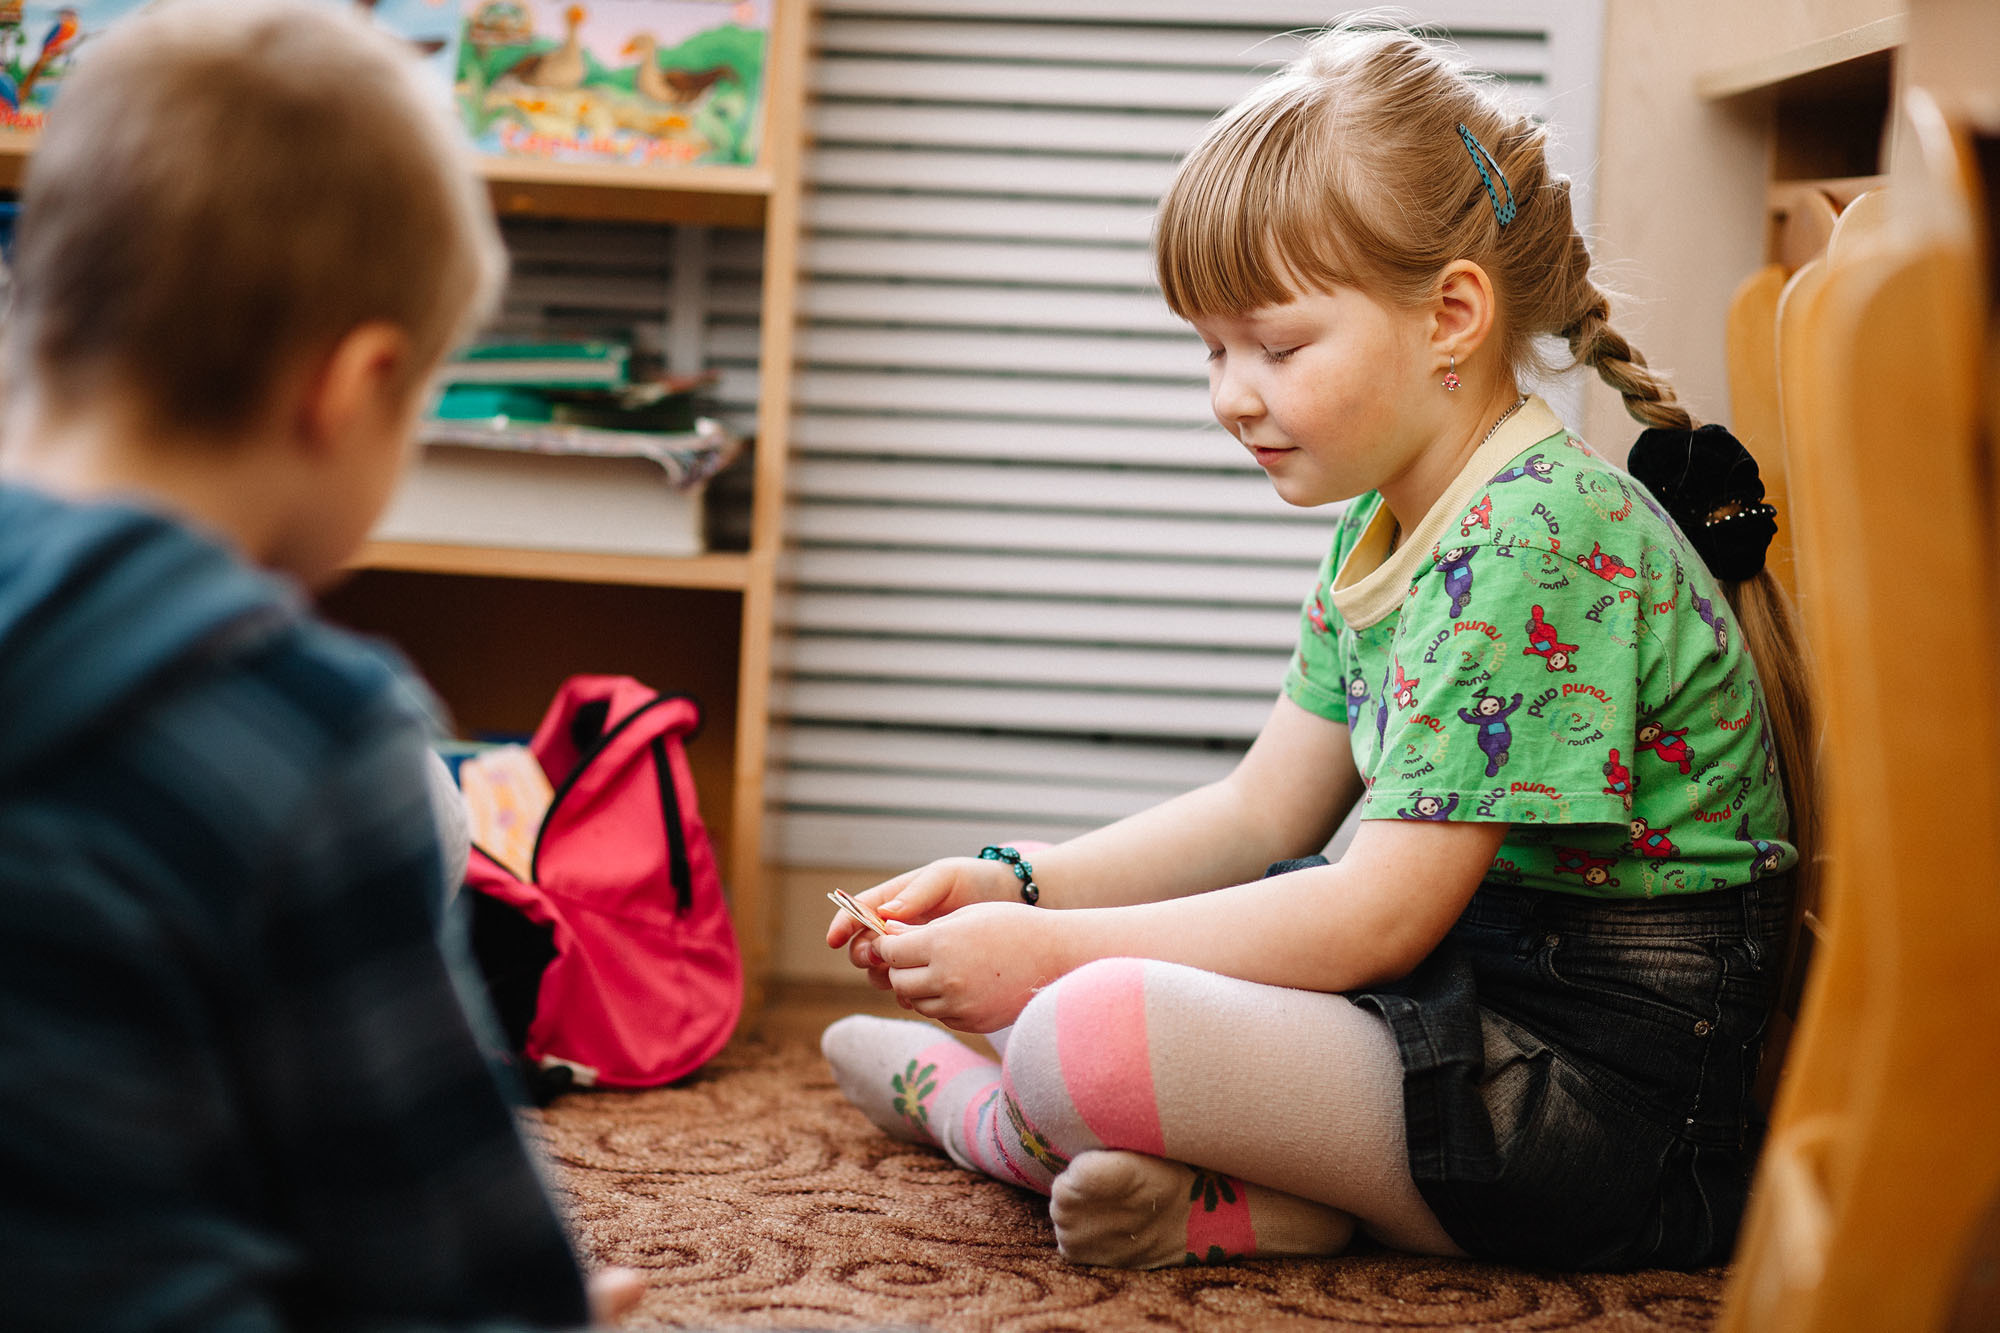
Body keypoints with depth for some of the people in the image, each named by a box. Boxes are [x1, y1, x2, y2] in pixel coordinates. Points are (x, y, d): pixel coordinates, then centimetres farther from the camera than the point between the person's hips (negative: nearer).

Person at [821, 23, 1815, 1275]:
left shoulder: (1537, 536, -21)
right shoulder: (1386, 525, 11)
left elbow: (1380, 914, -22)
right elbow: (1263, 810, 16)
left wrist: (1049, 951, -19)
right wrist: (1012, 884, 4)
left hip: (1612, 1075, -11)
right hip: (1470, 984, 11)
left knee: (1084, 1040, -27)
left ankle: (976, 1109, 6)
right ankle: (1277, 1186, -10)